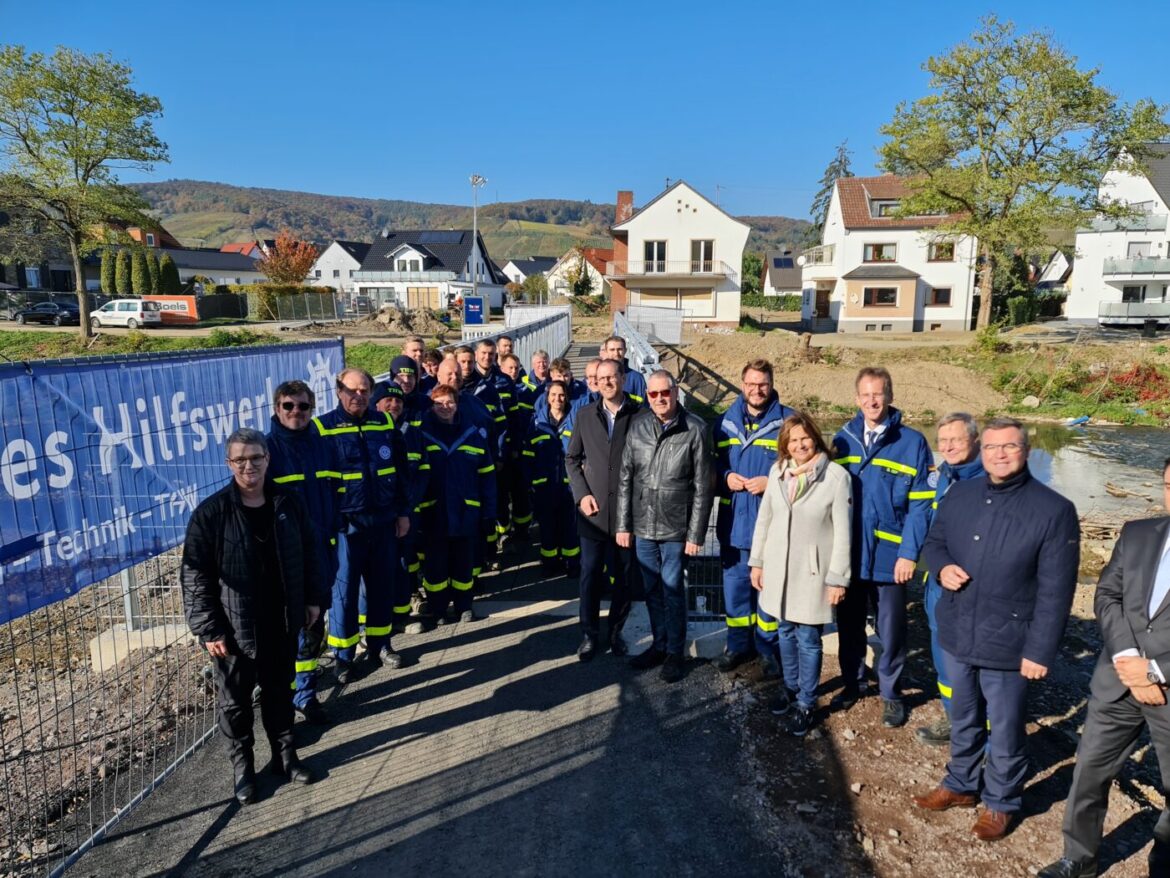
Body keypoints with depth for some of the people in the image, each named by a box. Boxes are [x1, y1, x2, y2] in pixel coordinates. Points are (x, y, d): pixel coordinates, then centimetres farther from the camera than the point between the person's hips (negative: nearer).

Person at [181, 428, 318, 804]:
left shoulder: (288, 503, -2)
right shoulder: (211, 513, -13)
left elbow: (308, 553, 9)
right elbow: (194, 576, -11)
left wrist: (312, 598, 9)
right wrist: (208, 629, -13)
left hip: (282, 623, 3)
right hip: (235, 628, -3)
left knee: (279, 691, 19)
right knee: (234, 700, 13)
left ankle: (285, 754, 37)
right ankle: (243, 767, 32)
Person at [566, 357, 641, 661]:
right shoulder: (585, 415, 4)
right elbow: (572, 458, 11)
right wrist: (582, 494, -1)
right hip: (593, 511, 2)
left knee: (624, 577, 10)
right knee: (590, 576, 7)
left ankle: (615, 632, 28)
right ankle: (590, 634, 23)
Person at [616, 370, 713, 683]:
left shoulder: (695, 430, -9)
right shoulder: (637, 425, 1)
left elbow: (702, 487, -7)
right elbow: (625, 478, 4)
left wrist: (695, 534, -8)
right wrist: (623, 525, 3)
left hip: (675, 527, -4)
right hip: (642, 525, 4)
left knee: (672, 589, 5)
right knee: (652, 589, 15)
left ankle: (675, 652, 22)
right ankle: (659, 644, 32)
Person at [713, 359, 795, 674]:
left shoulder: (788, 421, -6)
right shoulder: (726, 421, 7)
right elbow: (713, 462, 15)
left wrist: (772, 482, -16)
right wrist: (726, 476, -5)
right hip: (734, 523, 3)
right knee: (735, 586, 13)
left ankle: (770, 647, 27)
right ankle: (738, 644, 29)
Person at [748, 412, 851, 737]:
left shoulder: (836, 476, -12)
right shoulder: (777, 471, 1)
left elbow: (843, 532, -10)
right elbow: (764, 518, 8)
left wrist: (837, 578, -10)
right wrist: (756, 562, 8)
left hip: (811, 573, -4)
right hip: (777, 569, 4)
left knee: (808, 640, 6)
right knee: (784, 632, 18)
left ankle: (806, 703, 23)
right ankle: (790, 686, 39)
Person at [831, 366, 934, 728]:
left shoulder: (912, 442, -7)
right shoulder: (843, 439, 4)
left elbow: (920, 504, -9)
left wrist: (909, 553, -14)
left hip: (888, 555, -3)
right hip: (847, 554, 3)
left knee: (890, 630, 11)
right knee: (849, 624, 16)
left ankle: (891, 694, 29)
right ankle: (852, 682, 35)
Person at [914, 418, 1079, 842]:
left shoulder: (1054, 510, -14)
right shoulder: (959, 495, 1)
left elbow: (1055, 590, -13)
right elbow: (935, 541, 14)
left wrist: (1040, 650, -14)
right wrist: (942, 567, -9)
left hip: (1008, 645, -4)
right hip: (956, 636, 4)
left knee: (1005, 731, 15)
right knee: (963, 721, 23)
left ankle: (1000, 802, 37)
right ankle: (961, 784, 44)